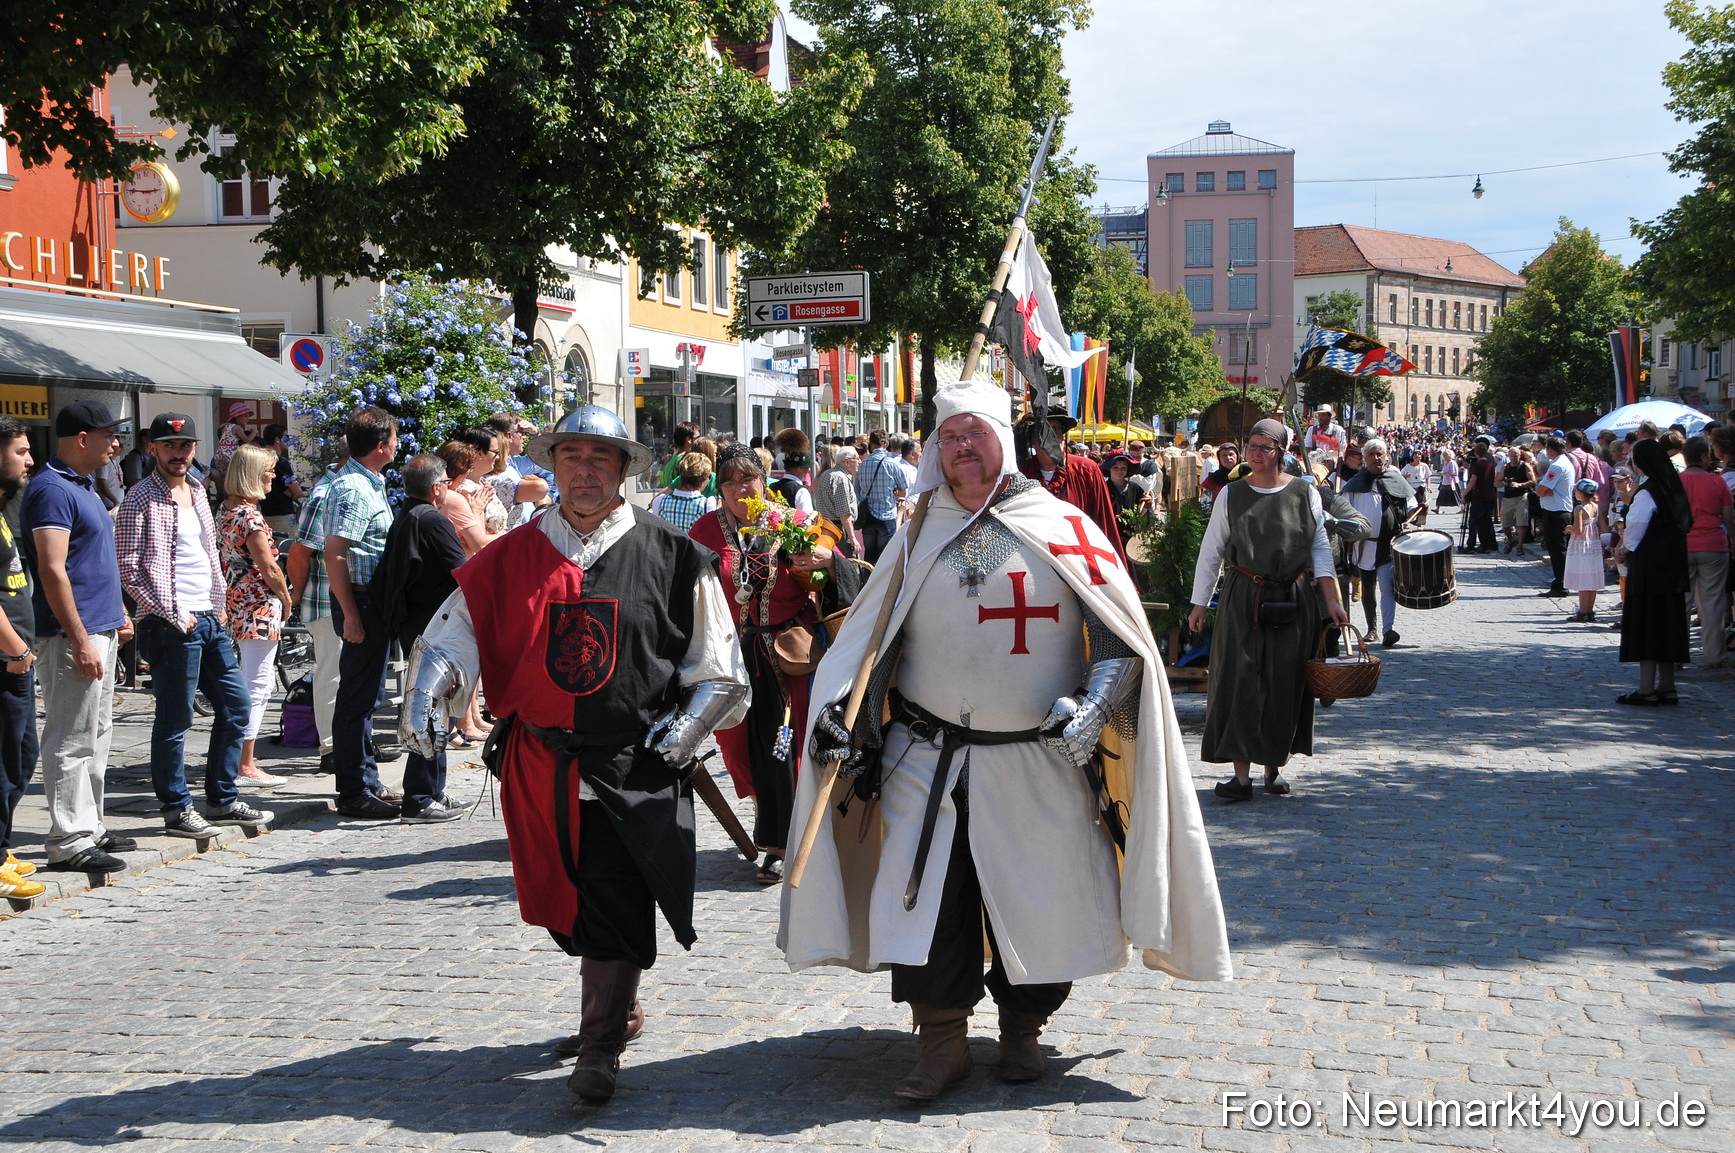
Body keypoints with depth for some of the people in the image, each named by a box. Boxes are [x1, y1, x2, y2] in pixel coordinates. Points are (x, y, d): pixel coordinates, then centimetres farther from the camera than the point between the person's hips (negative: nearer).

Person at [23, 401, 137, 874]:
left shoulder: (84, 487, 16)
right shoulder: (52, 490, -15)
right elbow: (52, 571, -21)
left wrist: (118, 614, 22)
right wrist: (81, 639, -23)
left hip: (99, 632, 10)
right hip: (73, 636, -10)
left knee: (95, 738, 15)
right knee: (72, 742, -7)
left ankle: (90, 829, 23)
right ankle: (68, 843, -4)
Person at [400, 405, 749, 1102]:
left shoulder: (672, 558, 0)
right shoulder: (513, 557, 7)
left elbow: (719, 671, 5)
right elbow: (455, 631, 4)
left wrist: (684, 728, -7)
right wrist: (426, 694, -14)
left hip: (635, 768, -3)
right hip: (541, 769, 3)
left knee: (616, 909, -6)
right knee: (566, 904, 13)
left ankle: (599, 1049, 3)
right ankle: (616, 1005, 36)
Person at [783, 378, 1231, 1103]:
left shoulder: (1062, 529, 1)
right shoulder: (920, 536, 10)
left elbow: (1121, 638, -1)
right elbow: (868, 641, 13)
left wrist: (1089, 711, -16)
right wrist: (839, 714, -2)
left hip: (1039, 767, -2)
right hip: (927, 765, 2)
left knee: (1038, 907, 5)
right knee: (925, 906, -2)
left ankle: (1022, 1030, 26)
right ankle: (943, 1044, 13)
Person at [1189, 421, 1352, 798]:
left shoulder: (1306, 494, 4)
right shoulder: (1231, 495, 4)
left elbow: (1320, 549, 4)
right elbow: (1211, 552, 6)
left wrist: (1332, 599, -4)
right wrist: (1199, 604, 4)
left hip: (1292, 600, 1)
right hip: (1243, 599, 0)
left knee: (1285, 684, 4)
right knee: (1241, 681, -8)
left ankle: (1274, 769, 17)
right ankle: (1241, 775, -9)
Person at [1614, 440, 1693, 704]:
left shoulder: (1647, 493, -16)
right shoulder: (1674, 488, 9)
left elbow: (1636, 529, -15)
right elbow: (1685, 524, 15)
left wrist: (1625, 550, 7)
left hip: (1649, 569, -8)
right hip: (1673, 567, 8)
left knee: (1645, 625, -4)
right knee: (1668, 624, 11)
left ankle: (1647, 688, -4)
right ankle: (1667, 687, 15)